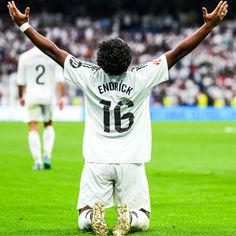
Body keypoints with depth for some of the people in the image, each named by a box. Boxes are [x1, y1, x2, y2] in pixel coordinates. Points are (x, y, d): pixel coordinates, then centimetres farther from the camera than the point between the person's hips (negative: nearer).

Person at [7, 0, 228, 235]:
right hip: (131, 161, -1)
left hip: (97, 161, 1)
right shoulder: (141, 77, -12)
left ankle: (93, 215, -24)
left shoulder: (89, 76, -9)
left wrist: (24, 25, 7)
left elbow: (52, 50, -2)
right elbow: (179, 51, -8)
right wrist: (210, 25, -3)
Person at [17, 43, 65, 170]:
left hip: (32, 97, -1)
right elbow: (59, 79, -7)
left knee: (33, 129, 2)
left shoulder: (24, 57, -3)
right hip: (49, 97, 1)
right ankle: (47, 155, 6)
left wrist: (21, 97, 16)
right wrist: (62, 97, -2)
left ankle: (38, 161, -8)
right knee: (48, 125, 21)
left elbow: (21, 81, 2)